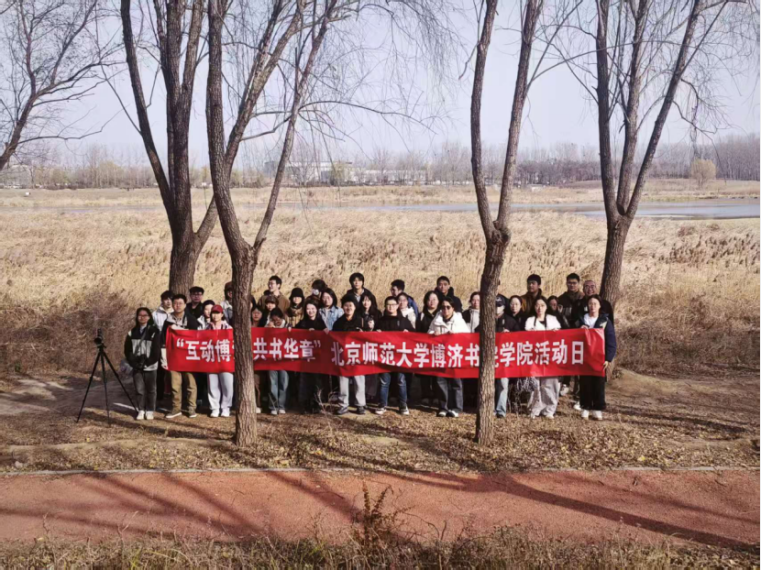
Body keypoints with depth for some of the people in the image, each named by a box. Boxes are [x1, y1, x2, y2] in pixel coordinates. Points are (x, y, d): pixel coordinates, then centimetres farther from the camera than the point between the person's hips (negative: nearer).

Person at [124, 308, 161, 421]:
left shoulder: (154, 332, -5)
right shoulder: (132, 332, 9)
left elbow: (157, 350, -9)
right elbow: (127, 349, 9)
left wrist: (147, 362, -14)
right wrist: (133, 361, -4)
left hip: (150, 366, -3)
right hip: (136, 366, 3)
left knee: (150, 389, 3)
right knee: (139, 389, 5)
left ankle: (150, 411, 12)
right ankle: (141, 410, 13)